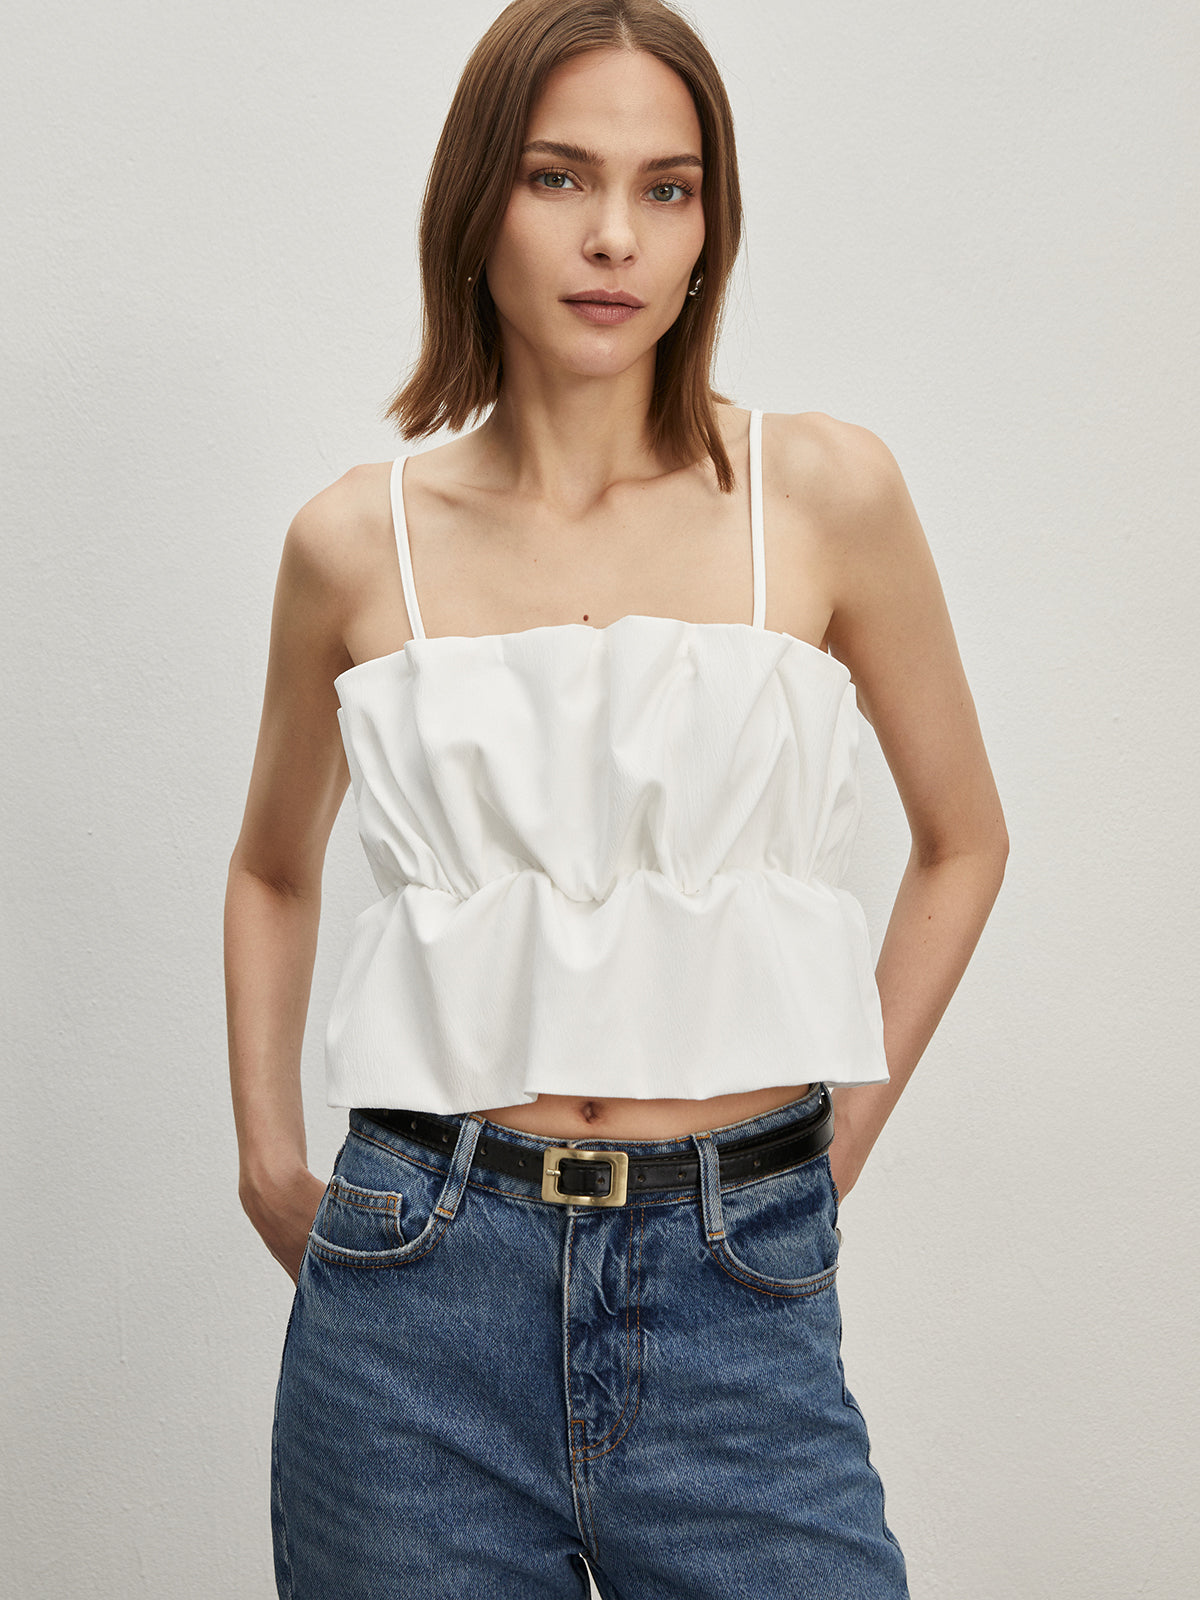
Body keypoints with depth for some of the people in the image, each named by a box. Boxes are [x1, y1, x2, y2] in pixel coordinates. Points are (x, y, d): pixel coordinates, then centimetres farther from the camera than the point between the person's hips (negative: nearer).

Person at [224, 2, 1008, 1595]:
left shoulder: (822, 492, -2)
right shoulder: (358, 540, 2)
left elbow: (963, 840, 10)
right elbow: (274, 871, 18)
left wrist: (838, 1144, 7)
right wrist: (269, 1159, 9)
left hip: (739, 1297, 0)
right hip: (421, 1296, 1)